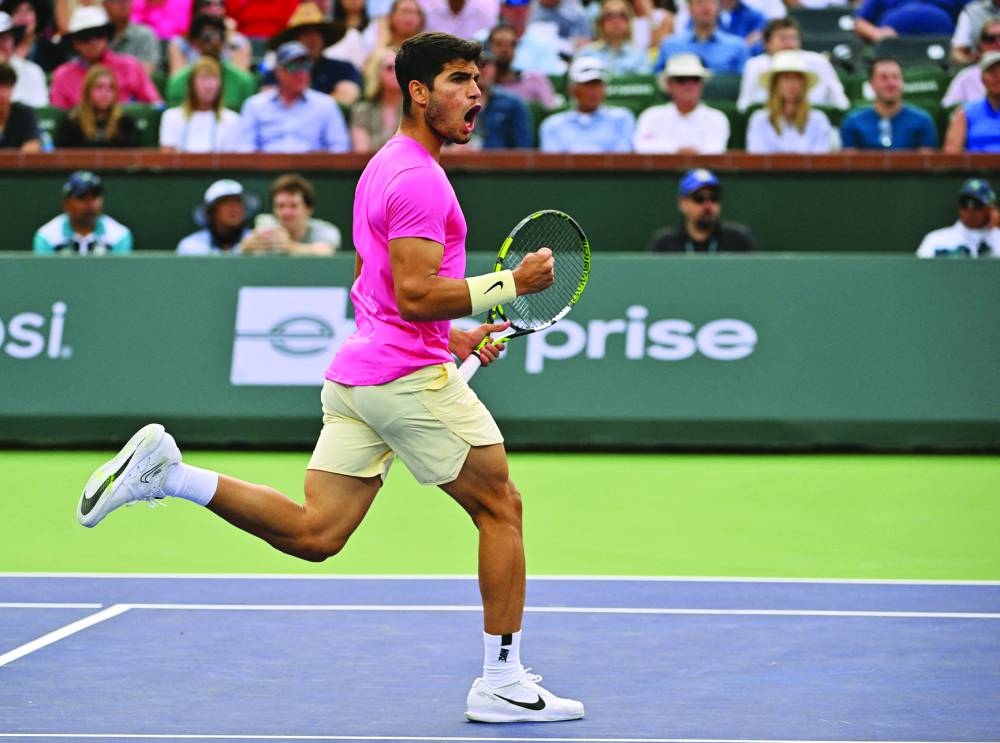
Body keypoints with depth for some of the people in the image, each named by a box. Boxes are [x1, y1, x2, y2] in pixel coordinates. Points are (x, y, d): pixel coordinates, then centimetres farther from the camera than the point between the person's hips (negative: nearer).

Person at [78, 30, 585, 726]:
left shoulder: (382, 169, 20)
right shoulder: (420, 179, -13)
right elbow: (414, 294, -21)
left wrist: (451, 337, 23)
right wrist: (510, 283, -17)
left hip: (357, 374, 9)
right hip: (412, 375, -9)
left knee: (313, 532, 4)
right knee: (500, 508, 4)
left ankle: (170, 471, -6)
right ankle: (502, 681, 8)